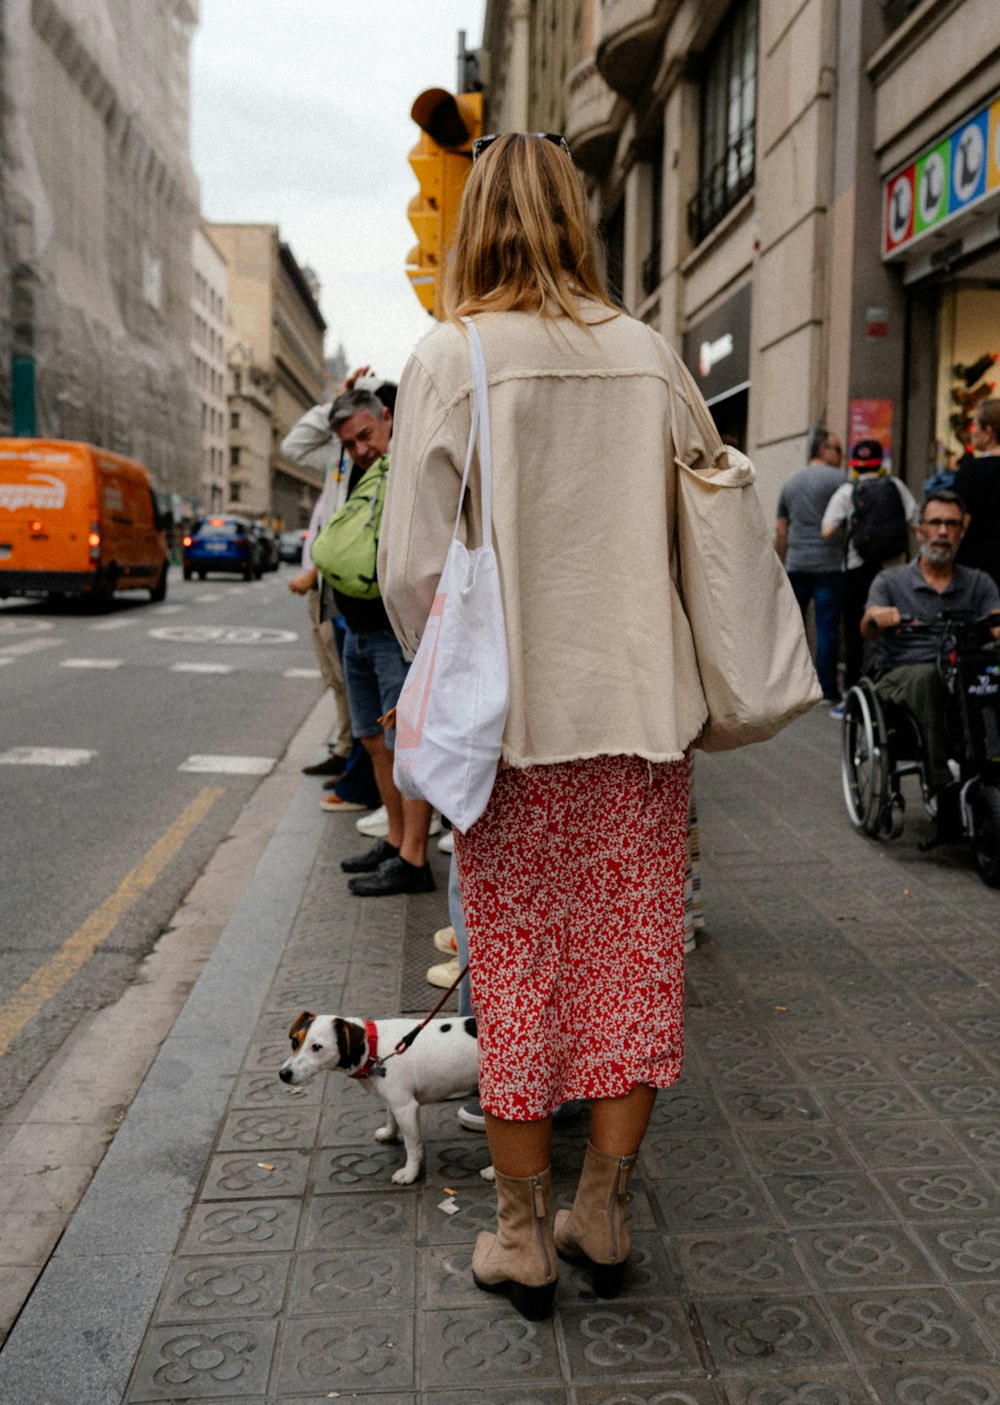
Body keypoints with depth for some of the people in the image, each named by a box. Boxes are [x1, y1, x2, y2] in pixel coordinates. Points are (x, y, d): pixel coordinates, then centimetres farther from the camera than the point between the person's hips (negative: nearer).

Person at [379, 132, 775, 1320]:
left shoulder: (451, 356, -6)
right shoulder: (650, 356, 3)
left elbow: (412, 566, -8)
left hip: (516, 718, -2)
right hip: (642, 707, 3)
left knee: (518, 970, 8)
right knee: (634, 956, 13)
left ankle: (524, 1235, 21)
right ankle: (604, 1211, 26)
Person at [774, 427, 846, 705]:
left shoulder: (790, 482, 15)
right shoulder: (838, 479, -4)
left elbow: (780, 529, 16)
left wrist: (784, 562, 22)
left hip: (796, 565, 5)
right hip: (829, 564, -5)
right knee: (827, 627, -2)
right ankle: (827, 688, 0)